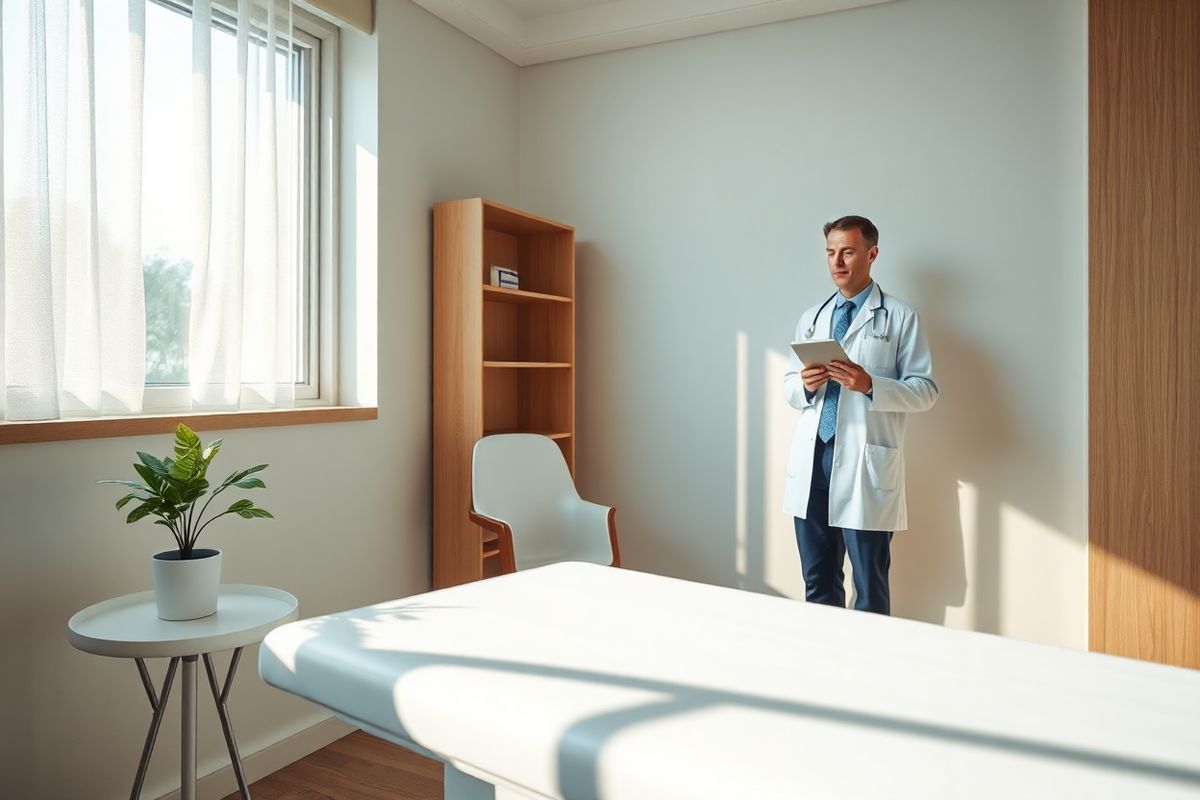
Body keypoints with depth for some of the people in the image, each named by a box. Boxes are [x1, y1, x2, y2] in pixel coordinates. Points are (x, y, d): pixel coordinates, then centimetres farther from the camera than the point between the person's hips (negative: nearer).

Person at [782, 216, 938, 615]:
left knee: (870, 588, 3)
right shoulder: (811, 318, 16)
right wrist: (805, 383, -6)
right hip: (812, 461, 5)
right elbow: (789, 388, 17)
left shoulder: (899, 316, 2)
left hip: (866, 464, -4)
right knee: (817, 582, 13)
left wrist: (870, 385, -19)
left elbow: (925, 389, -3)